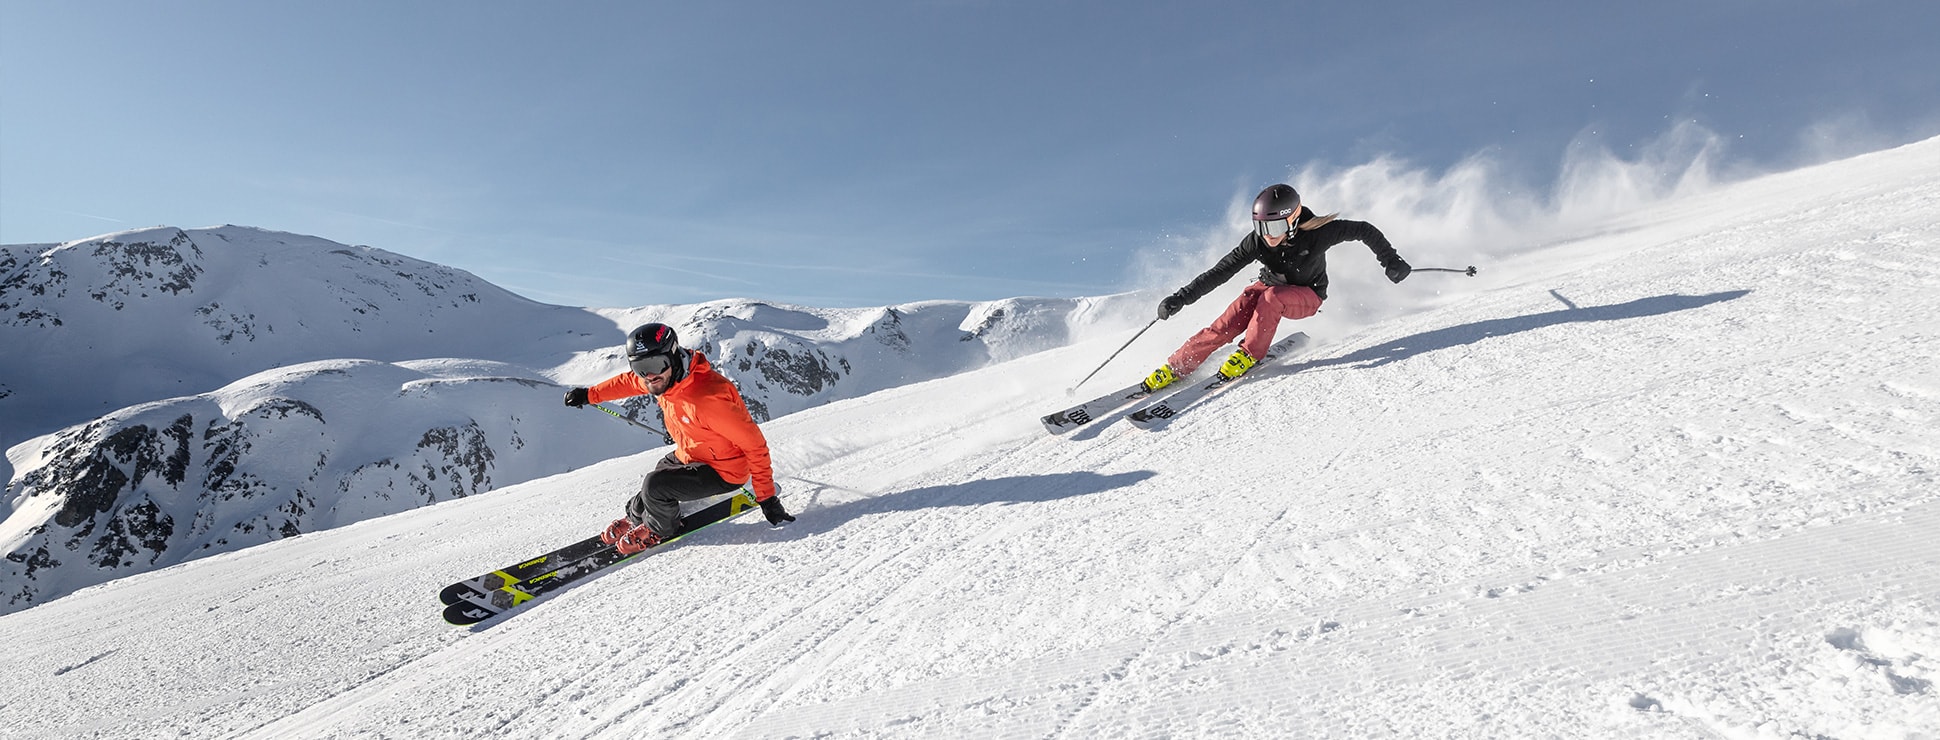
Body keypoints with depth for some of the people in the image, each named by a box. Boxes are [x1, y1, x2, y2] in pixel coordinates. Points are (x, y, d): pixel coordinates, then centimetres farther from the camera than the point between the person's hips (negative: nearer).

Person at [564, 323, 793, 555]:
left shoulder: (708, 398, -36)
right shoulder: (664, 377, -11)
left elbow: (754, 443, -30)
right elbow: (628, 382, 14)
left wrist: (767, 496, -28)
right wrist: (589, 394, 22)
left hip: (723, 471, -8)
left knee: (656, 485, -19)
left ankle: (659, 530, 13)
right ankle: (635, 517, 54)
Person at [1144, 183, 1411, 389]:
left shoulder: (1317, 233, -29)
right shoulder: (1257, 241, -22)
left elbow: (1364, 230, -16)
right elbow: (1220, 272, -23)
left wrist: (1390, 261, -11)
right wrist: (1181, 298, -29)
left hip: (1307, 297, -2)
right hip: (1269, 287, 2)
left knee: (1270, 296, -36)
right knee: (1226, 325, -23)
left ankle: (1250, 354, -21)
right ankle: (1176, 367, -19)